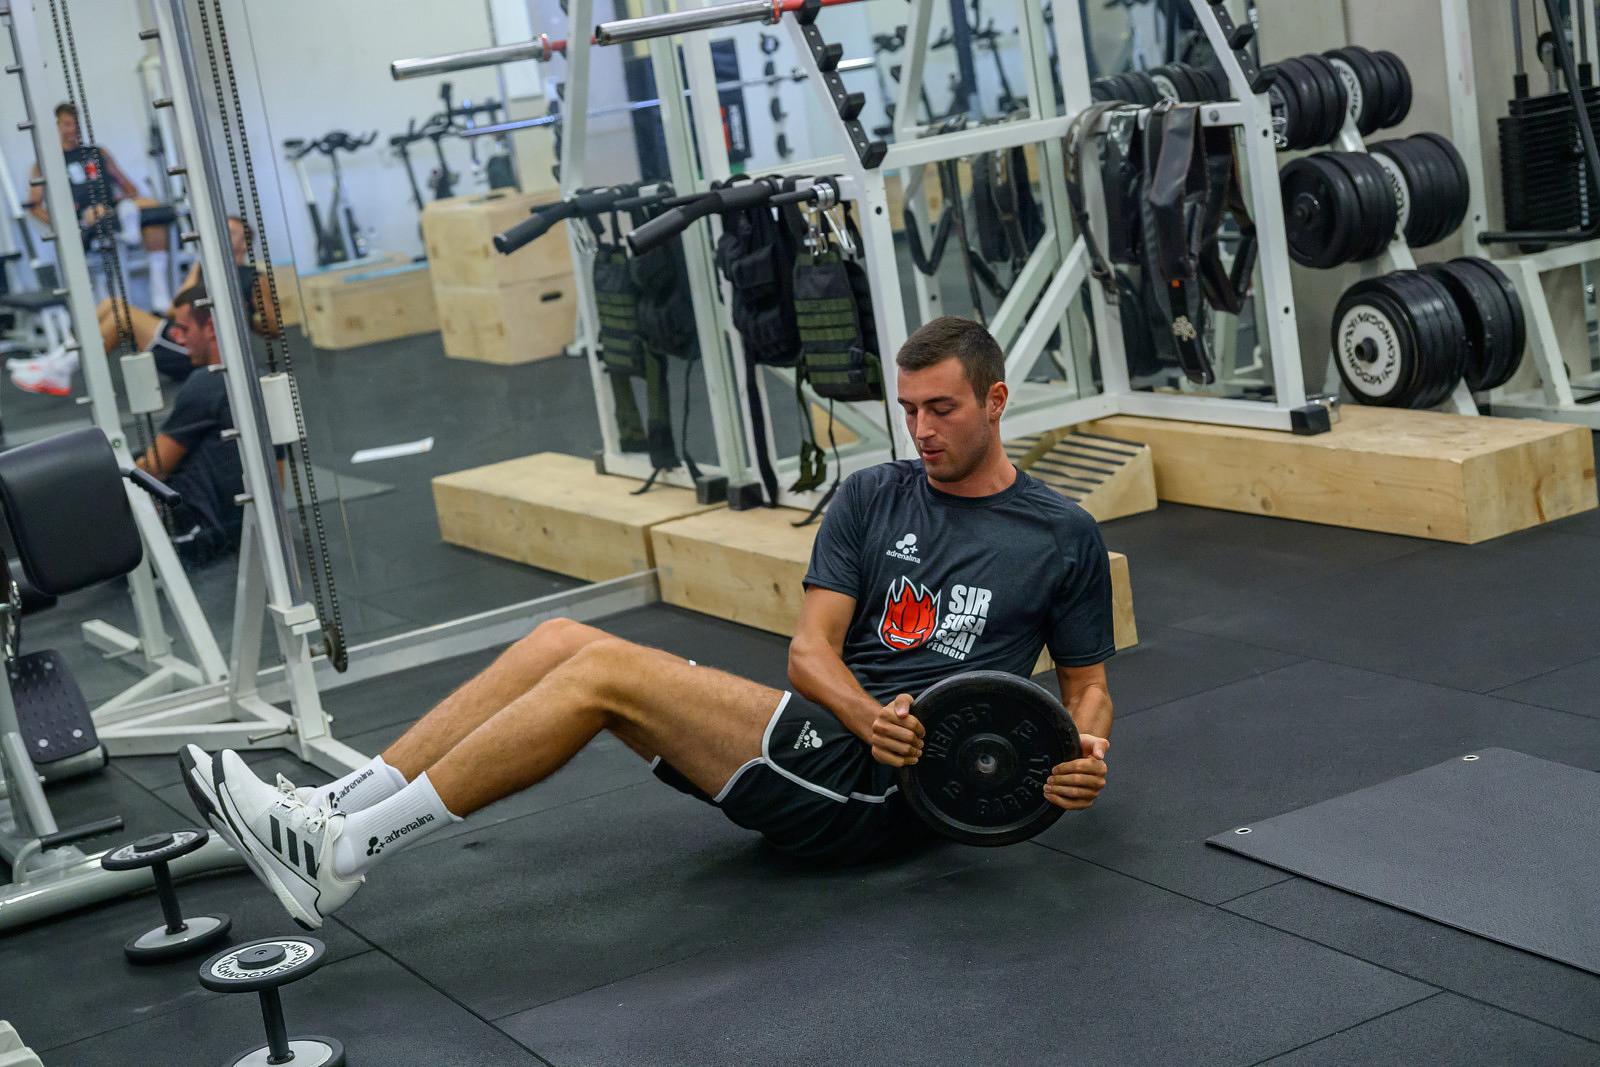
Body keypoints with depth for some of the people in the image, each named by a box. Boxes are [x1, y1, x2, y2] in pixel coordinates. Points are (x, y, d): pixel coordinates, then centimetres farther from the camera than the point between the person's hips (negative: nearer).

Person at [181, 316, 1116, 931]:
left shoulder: (1063, 536, 3)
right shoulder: (874, 497, 14)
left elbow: (1089, 683, 10)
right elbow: (812, 646, 5)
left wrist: (1086, 755, -14)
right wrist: (870, 715, -17)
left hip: (887, 786, -6)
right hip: (826, 734, 6)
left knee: (607, 671, -22)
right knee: (563, 641, -12)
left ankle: (343, 855, -22)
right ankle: (332, 812, -14)